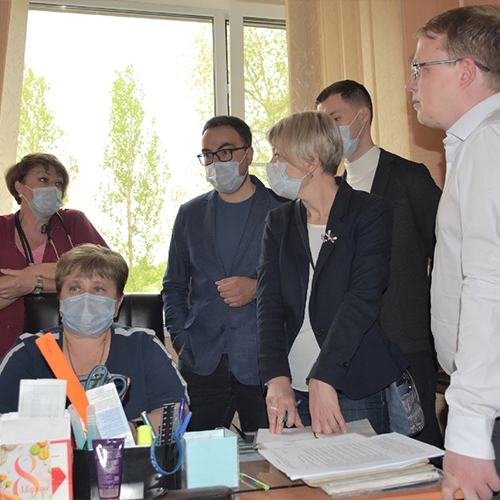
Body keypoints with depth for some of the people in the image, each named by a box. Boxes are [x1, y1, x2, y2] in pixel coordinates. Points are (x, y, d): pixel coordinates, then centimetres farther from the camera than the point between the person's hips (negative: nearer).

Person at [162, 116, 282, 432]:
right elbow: (174, 285, 16)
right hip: (202, 365, 3)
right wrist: (182, 340, 5)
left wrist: (259, 288, -13)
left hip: (263, 363, -2)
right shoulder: (190, 214, 12)